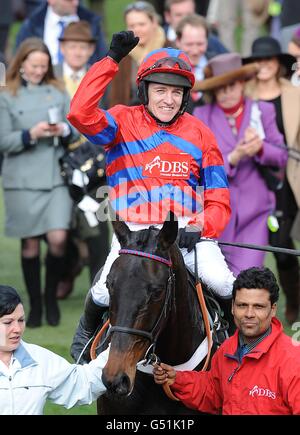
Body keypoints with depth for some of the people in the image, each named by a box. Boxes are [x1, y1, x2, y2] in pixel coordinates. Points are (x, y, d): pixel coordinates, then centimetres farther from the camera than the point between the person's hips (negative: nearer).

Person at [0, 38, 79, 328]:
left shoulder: (58, 92, 9)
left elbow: (77, 131, 8)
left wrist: (64, 130, -14)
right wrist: (30, 135, -20)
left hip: (55, 176, 2)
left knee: (58, 238, -10)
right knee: (30, 243, 3)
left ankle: (51, 296, 11)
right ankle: (35, 305, 14)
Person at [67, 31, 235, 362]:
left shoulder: (199, 133, 11)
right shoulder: (124, 122, 5)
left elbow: (218, 200, 9)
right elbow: (81, 113, -16)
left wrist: (200, 228, -12)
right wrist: (112, 60, -15)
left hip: (189, 232, 1)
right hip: (134, 231, -1)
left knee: (222, 282, -25)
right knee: (106, 293, -22)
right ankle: (87, 329, 15)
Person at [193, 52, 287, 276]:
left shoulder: (262, 111, 6)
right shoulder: (201, 116, 2)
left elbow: (281, 157, 4)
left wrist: (260, 148, -17)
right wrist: (232, 159, -21)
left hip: (255, 210, 0)